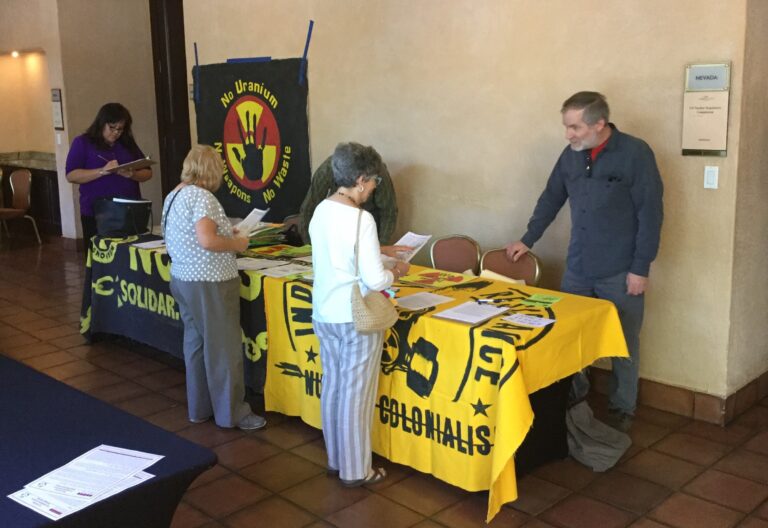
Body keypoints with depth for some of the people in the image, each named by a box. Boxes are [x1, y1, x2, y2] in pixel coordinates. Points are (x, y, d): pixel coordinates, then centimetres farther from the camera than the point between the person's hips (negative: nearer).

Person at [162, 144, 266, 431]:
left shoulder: (173, 196, 11)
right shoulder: (201, 196, -18)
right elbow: (207, 241, -28)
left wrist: (225, 235, 15)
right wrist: (237, 243, -12)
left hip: (182, 279, 9)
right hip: (209, 283, -9)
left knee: (195, 343, 16)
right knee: (223, 347, 1)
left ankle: (199, 407, 25)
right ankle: (231, 413, 10)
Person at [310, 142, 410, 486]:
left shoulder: (321, 211, 2)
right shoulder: (361, 219, -21)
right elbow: (375, 280, -21)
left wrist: (379, 253, 16)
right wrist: (396, 272, -1)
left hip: (324, 315, 8)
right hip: (355, 318, -7)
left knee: (332, 387, 18)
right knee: (355, 394, 5)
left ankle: (335, 460, 32)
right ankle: (355, 470, 19)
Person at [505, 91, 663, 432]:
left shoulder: (635, 153, -12)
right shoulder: (571, 155, 4)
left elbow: (650, 214, -12)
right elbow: (551, 199, 17)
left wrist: (641, 268, -12)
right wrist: (528, 240, 16)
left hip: (620, 273, -5)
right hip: (577, 268, 5)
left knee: (623, 344, 8)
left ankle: (622, 409, 25)